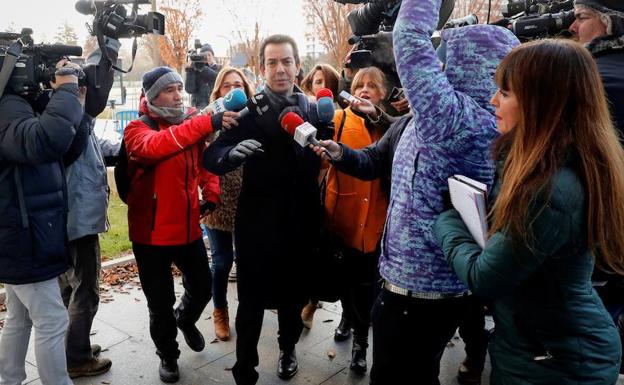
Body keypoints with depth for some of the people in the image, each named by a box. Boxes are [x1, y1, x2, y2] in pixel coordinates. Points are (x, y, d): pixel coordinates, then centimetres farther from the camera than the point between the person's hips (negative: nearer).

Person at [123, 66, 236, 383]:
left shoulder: (191, 123, 5)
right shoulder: (137, 129, -11)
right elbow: (154, 147, -37)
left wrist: (210, 192, 1)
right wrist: (206, 123, -46)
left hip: (189, 228, 4)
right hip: (152, 233, -4)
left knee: (202, 287, 16)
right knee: (160, 302, 10)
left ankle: (186, 319, 50)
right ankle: (167, 354, 36)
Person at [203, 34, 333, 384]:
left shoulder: (316, 111, 2)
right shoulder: (248, 111, -6)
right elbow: (212, 157, -15)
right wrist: (233, 153, -36)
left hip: (301, 223, 3)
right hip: (257, 224, -3)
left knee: (294, 295, 20)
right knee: (252, 301, 5)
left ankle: (288, 348, 45)